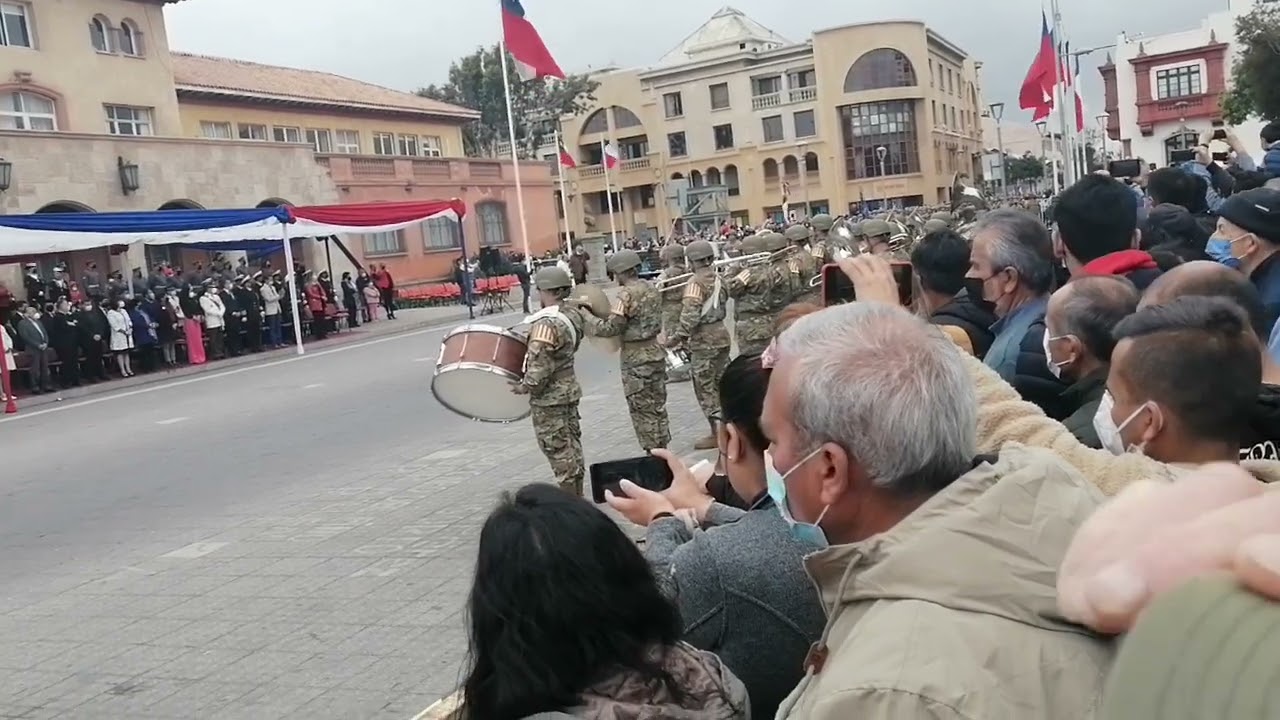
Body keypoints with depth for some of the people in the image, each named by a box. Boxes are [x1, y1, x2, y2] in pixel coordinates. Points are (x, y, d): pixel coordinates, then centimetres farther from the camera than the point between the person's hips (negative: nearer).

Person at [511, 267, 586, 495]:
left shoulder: (546, 323, -24)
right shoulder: (573, 314, 3)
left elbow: (540, 363, -26)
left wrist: (526, 386, -13)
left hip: (549, 397, -9)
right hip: (569, 388, 9)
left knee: (557, 449, 1)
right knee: (572, 444, 17)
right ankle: (578, 496, 27)